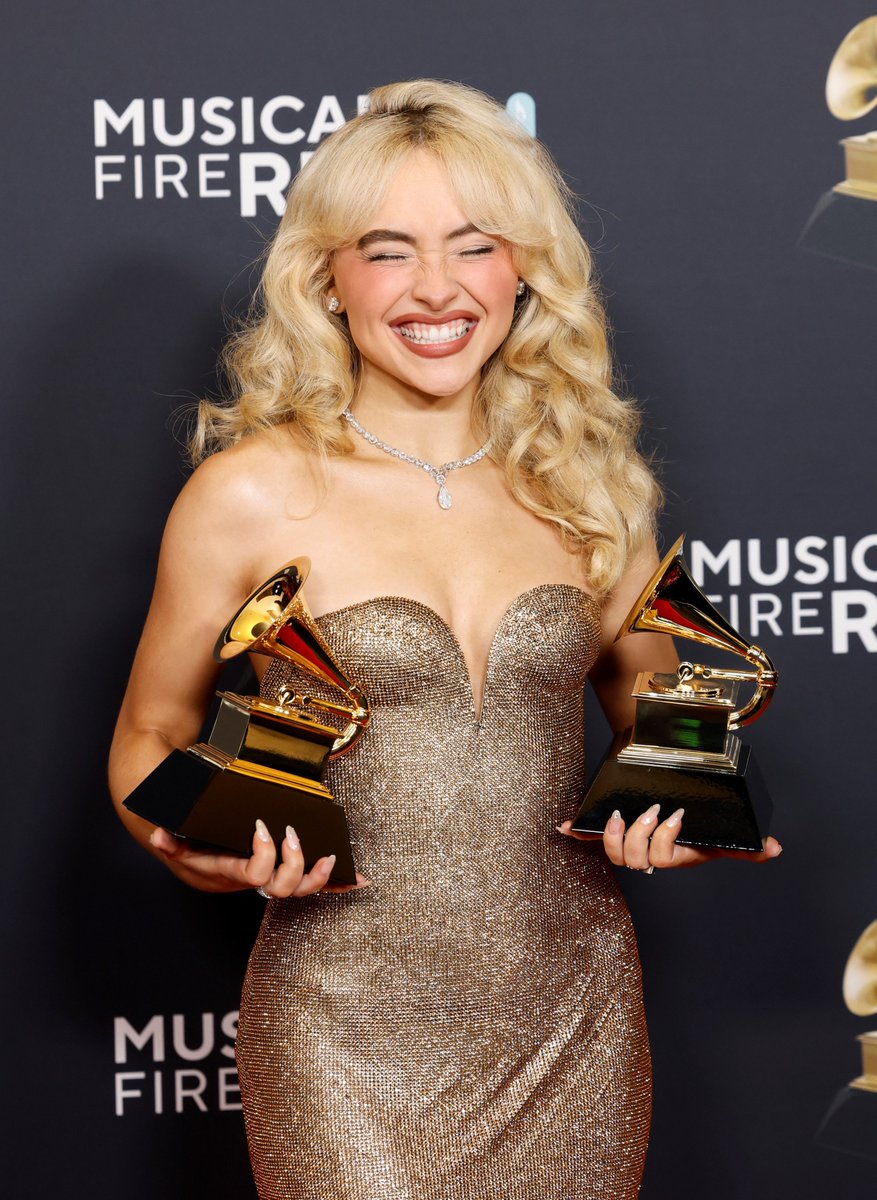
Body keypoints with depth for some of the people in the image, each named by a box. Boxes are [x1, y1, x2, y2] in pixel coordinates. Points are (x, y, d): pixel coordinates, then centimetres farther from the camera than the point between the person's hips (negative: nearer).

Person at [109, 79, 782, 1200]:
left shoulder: (587, 486, 4)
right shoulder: (250, 494, -6)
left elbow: (656, 718, 17)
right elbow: (147, 740, 4)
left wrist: (679, 817, -4)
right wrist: (200, 847, -16)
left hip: (576, 1018, 4)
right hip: (349, 1022, -3)